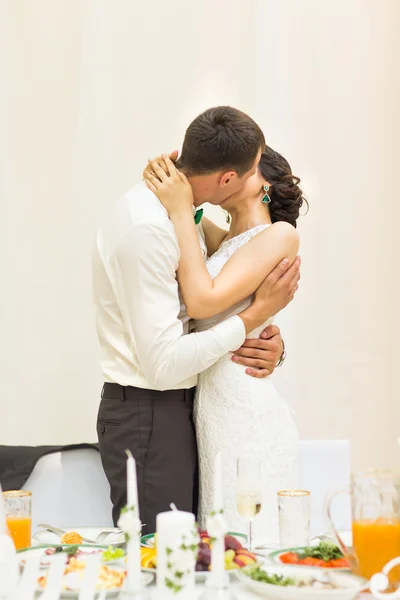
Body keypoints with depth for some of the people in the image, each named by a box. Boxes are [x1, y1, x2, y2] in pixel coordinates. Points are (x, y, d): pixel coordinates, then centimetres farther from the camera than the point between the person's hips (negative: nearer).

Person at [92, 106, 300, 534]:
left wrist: (270, 341, -6)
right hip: (147, 415, -9)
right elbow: (163, 364, -25)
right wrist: (258, 312, -17)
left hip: (180, 405, 9)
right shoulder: (147, 226, -22)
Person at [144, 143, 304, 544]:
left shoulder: (280, 234, -4)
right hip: (209, 407, 8)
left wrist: (180, 212, -10)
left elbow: (204, 301, -14)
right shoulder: (223, 241, 18)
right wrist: (166, 176, 10)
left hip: (245, 411, -8)